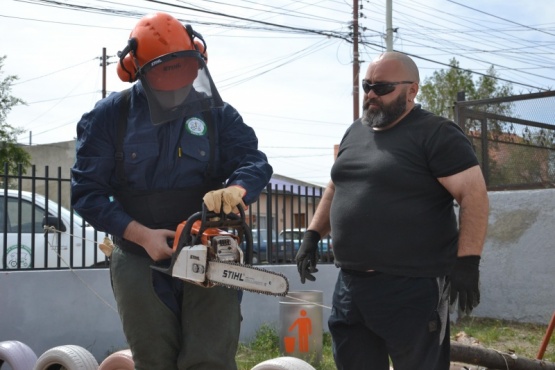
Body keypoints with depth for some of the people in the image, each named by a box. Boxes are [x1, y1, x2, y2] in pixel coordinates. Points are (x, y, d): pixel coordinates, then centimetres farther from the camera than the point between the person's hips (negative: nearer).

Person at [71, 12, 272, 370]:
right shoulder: (110, 115, -1)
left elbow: (255, 161, -6)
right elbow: (87, 190, -4)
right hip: (141, 262, 0)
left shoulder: (217, 113, 4)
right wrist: (141, 234, -15)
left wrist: (234, 189, -30)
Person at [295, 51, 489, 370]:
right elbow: (336, 189, 24)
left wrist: (467, 261, -20)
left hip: (413, 287, -7)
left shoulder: (436, 134, -9)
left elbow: (474, 194, -14)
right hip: (351, 284, 8)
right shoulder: (354, 133, 14)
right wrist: (312, 236, 15)